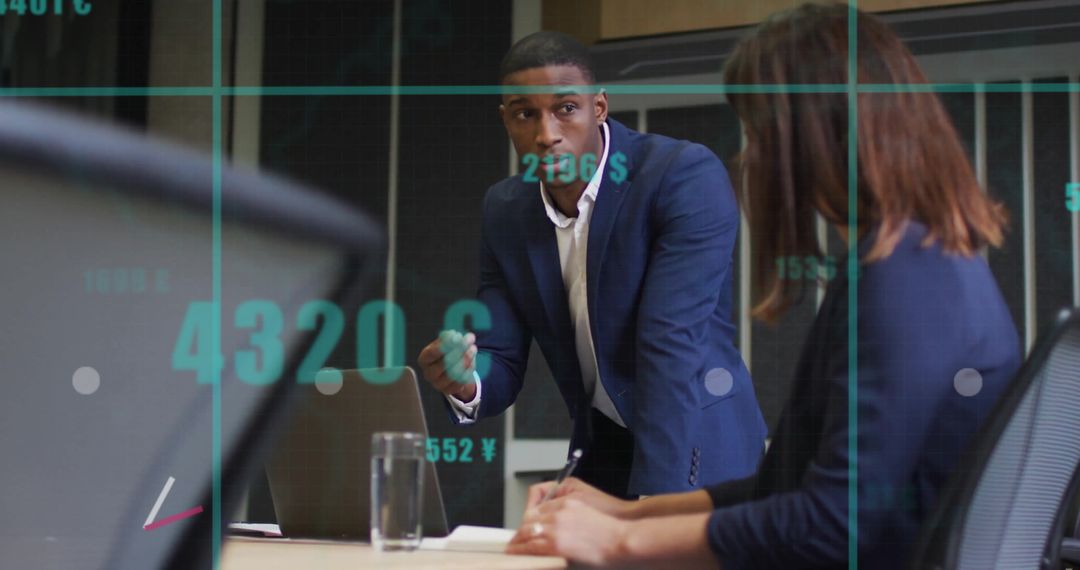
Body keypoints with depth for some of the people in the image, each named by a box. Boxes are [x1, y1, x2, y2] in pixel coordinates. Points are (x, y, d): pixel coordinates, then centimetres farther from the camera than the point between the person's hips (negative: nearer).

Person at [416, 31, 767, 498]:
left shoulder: (687, 177, -19)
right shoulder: (504, 209, -1)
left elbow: (673, 345, -26)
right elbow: (501, 363, 2)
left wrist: (650, 500, -32)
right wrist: (466, 384, -22)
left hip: (694, 454, -5)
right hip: (600, 454, 5)